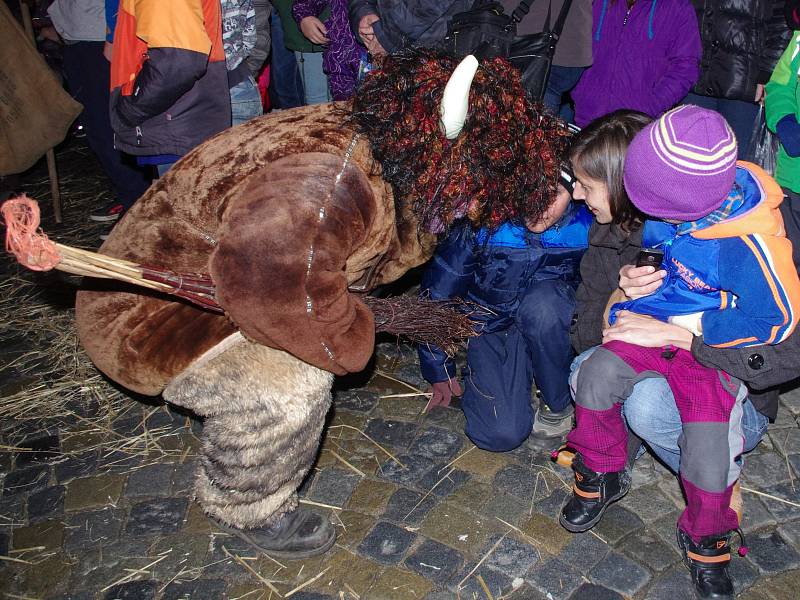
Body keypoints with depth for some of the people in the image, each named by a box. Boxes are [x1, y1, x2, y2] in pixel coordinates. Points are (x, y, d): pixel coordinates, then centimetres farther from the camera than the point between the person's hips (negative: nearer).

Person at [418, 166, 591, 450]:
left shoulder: (585, 225, -19)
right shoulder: (482, 225, -22)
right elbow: (434, 294, -9)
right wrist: (438, 371, 0)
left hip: (550, 325, 1)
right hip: (493, 327, -1)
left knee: (543, 303, -35)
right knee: (502, 433, -20)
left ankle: (557, 402, -9)